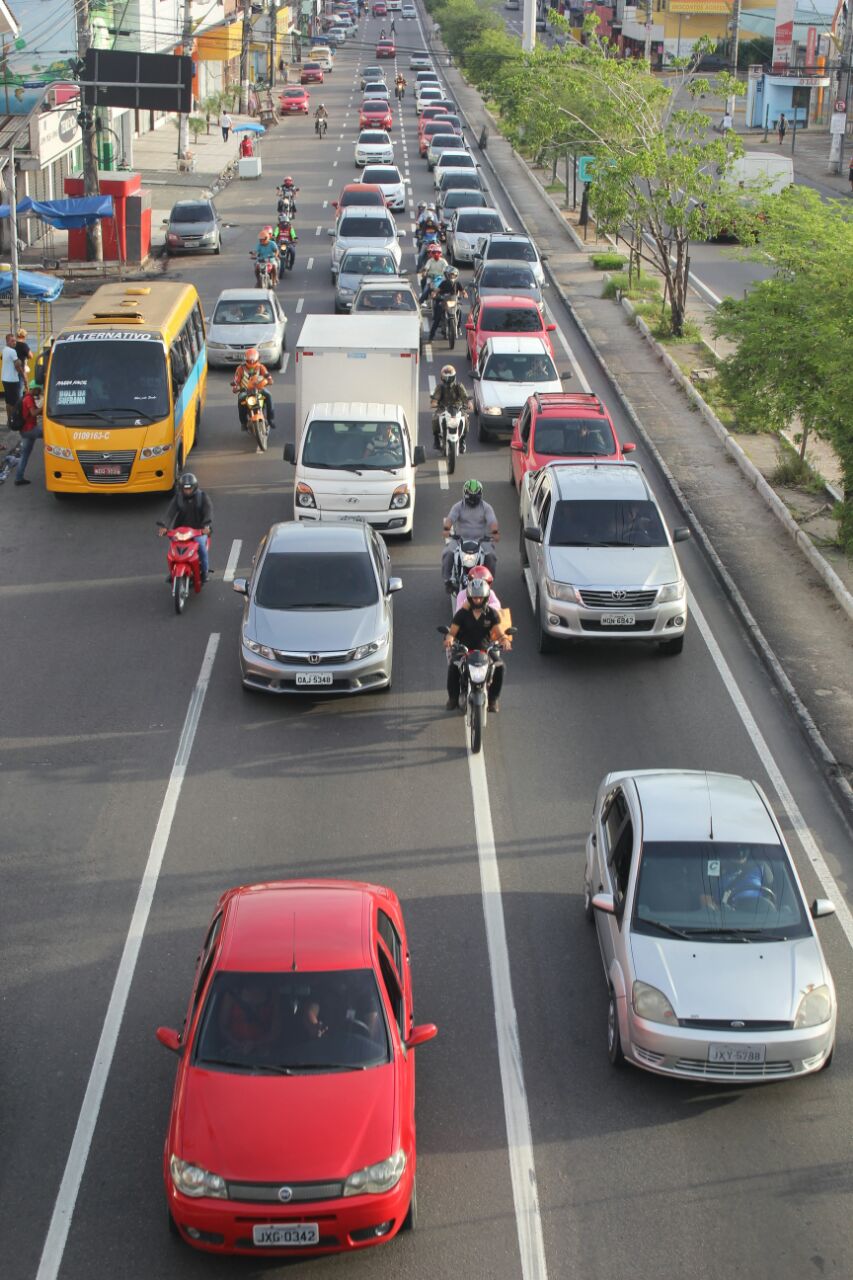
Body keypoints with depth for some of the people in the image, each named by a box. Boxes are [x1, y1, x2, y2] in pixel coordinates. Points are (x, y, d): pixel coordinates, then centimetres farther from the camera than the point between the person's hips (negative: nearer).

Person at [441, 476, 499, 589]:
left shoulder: (486, 508, 5)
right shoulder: (458, 507, 5)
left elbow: (492, 521, -11)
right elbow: (450, 518, -12)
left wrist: (495, 532, -33)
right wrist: (446, 529, -34)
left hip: (482, 540, 0)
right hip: (460, 539, 0)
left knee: (490, 556, -26)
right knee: (448, 554, -26)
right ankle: (447, 579, -13)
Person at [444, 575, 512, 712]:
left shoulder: (492, 613, 3)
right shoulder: (462, 613, 1)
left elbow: (499, 631, -3)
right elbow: (452, 631, -4)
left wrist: (505, 640, -27)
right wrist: (449, 639, -29)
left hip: (485, 650, 1)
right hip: (464, 650, 0)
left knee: (499, 667, -26)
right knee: (453, 666, -29)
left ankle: (493, 699, -7)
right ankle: (453, 698, -8)